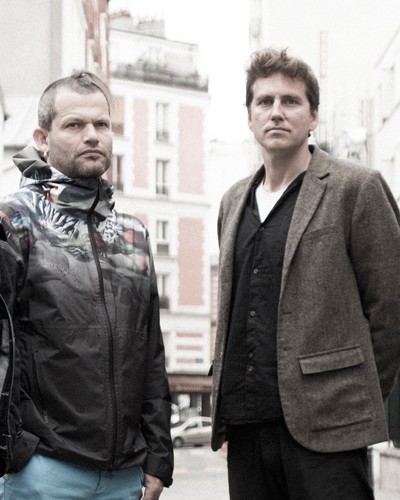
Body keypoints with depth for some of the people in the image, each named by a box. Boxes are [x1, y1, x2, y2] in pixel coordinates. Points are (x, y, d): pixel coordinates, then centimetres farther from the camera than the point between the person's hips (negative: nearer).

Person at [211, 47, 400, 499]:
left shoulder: (355, 188, -1)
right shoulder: (234, 201, 18)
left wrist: (357, 400, 0)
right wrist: (227, 401, 14)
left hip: (322, 428, -5)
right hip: (244, 427, 6)